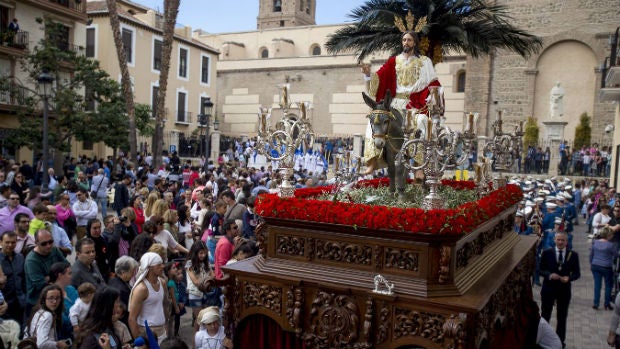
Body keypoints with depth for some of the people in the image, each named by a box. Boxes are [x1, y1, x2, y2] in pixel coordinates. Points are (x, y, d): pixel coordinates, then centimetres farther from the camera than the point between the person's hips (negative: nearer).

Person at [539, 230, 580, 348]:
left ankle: (560, 341, 29)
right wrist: (549, 275, -22)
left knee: (562, 317, 14)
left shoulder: (573, 255, -5)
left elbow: (577, 273, -1)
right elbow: (540, 270, -3)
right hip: (548, 289, -1)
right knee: (545, 316, 12)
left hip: (564, 290, 1)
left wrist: (569, 278, -21)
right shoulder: (547, 253, -7)